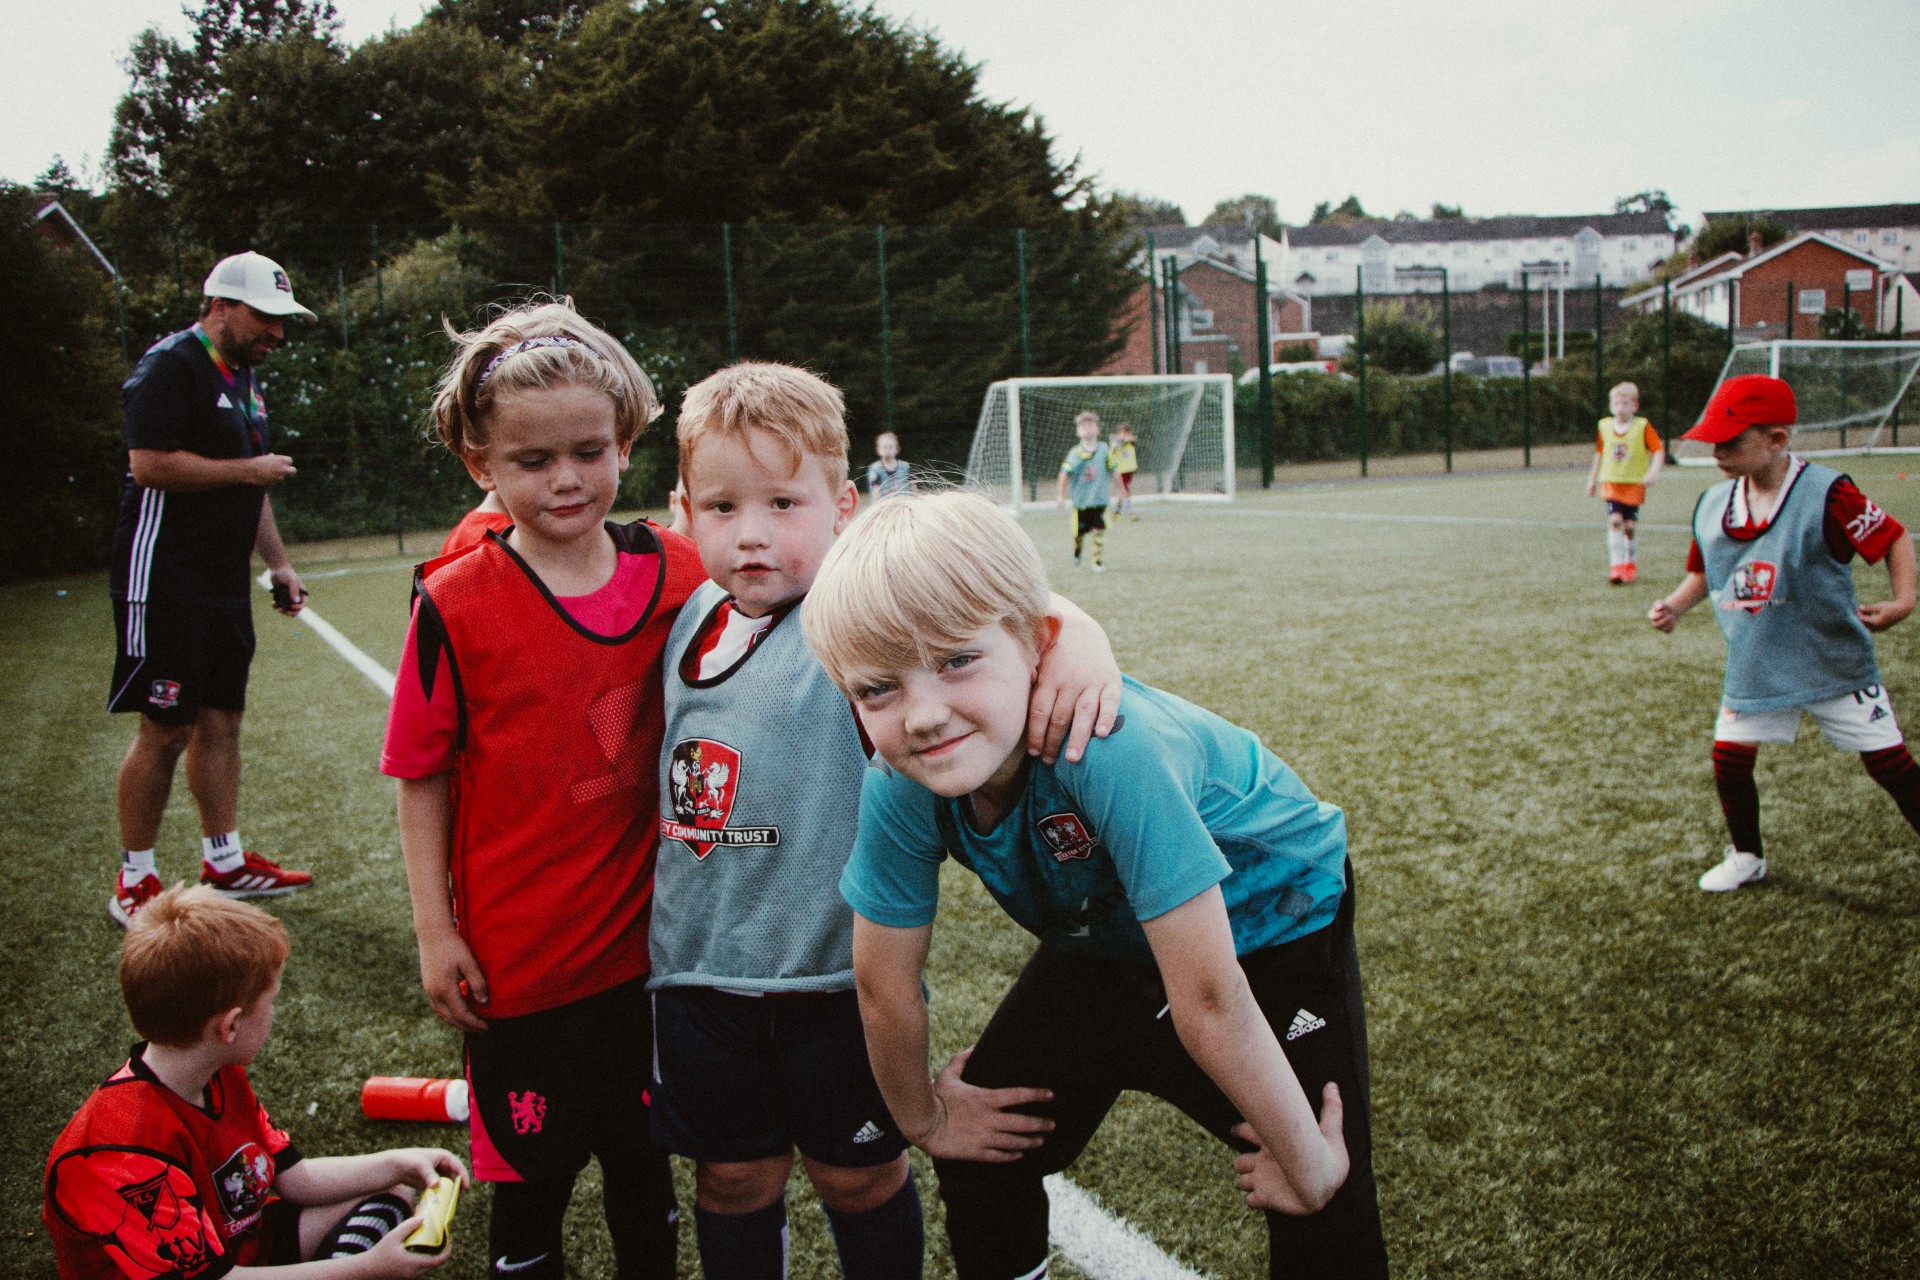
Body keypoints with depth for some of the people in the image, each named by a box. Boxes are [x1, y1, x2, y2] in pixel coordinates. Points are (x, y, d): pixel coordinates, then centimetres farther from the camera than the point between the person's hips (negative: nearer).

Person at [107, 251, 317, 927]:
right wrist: (247, 469, -13)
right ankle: (134, 884, 5)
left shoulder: (244, 378, 18)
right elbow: (149, 464, -22)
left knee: (221, 720, 12)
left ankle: (225, 861, 21)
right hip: (165, 583, -9)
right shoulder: (171, 366, -11)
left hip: (224, 585, 9)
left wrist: (278, 564, 20)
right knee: (165, 728, -6)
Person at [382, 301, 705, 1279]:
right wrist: (435, 931, -6)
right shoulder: (456, 603, -13)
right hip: (519, 959, -2)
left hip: (647, 940, 3)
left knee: (644, 1159, 20)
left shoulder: (676, 572, -5)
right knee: (530, 1173, 12)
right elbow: (422, 777, -6)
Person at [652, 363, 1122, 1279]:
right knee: (731, 1177, 18)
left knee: (858, 1175, 14)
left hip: (835, 965, -4)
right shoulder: (693, 617, 4)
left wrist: (1080, 636, -42)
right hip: (698, 964, 5)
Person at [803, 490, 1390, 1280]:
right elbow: (885, 983, -8)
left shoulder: (1113, 749, -42)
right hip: (1106, 944, 5)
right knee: (981, 1157, 9)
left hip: (1267, 927, -4)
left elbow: (1207, 996, -34)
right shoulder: (898, 791, -24)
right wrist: (923, 1119, 5)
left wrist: (1308, 1165, -25)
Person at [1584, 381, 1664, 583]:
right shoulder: (1604, 426, 6)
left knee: (1629, 525, 2)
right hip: (1611, 483, 2)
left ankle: (1631, 564, 22)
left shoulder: (1643, 426, -5)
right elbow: (1599, 454, 17)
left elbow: (1658, 450, -8)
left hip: (1634, 484, -2)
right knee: (1615, 521, -14)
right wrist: (1592, 479, 18)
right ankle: (1616, 565, -15)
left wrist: (1653, 472, -22)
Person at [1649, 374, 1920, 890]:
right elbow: (1702, 572, 13)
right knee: (1729, 758, 5)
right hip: (1753, 667, 5)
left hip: (1835, 660, -5)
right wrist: (1673, 605, -5)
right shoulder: (1712, 505, -2)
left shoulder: (1827, 494, -19)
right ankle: (1747, 857, 29)